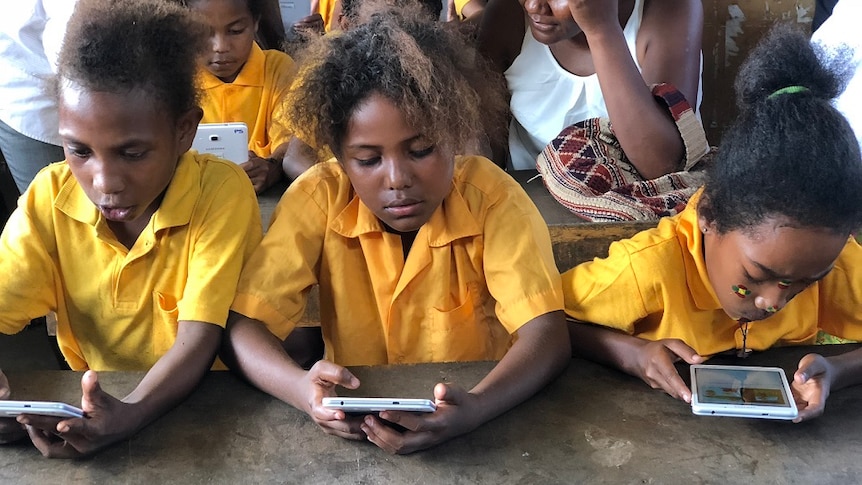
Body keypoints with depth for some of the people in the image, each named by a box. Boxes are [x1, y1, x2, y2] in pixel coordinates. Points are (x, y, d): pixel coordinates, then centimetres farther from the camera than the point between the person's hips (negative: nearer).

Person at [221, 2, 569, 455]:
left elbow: (547, 334, -20)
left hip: (471, 424, -1)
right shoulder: (319, 197, -11)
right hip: (355, 431, 1)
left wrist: (476, 407, -40)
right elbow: (240, 327, -14)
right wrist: (306, 391, -35)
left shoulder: (491, 195, -14)